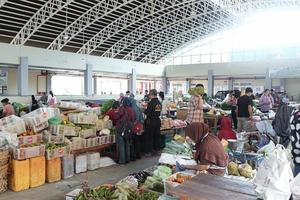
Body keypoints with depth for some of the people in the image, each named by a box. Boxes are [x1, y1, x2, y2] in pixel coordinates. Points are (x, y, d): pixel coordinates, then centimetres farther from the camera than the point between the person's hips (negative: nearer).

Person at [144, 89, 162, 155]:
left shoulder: (151, 103, -18)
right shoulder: (159, 103, 4)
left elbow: (147, 113, -17)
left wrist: (144, 110, 2)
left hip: (151, 121, -7)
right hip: (158, 120, 7)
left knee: (149, 136, 4)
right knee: (157, 136, 15)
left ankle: (148, 151, 11)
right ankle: (156, 149, 25)